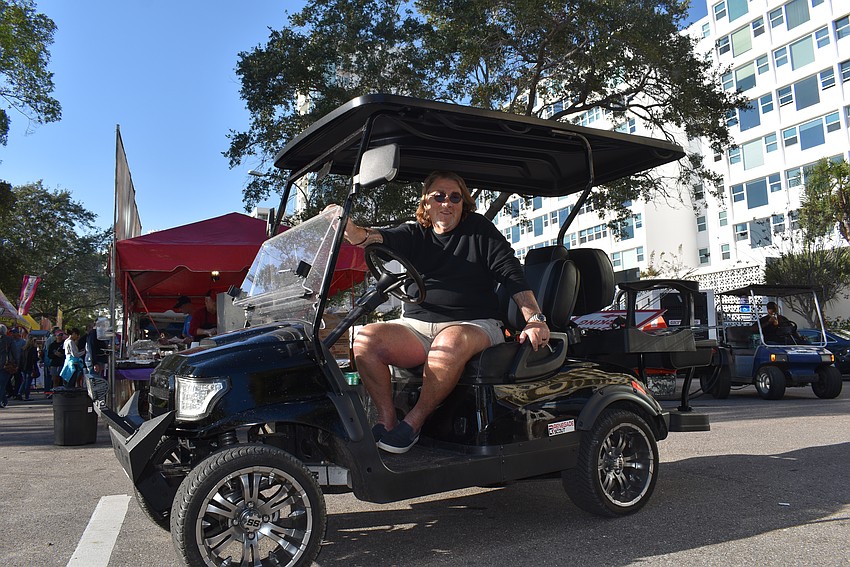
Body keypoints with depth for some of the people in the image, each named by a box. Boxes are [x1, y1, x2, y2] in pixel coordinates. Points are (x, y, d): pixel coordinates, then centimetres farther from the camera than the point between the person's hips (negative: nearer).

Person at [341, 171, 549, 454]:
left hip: (473, 325, -3)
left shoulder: (478, 229, 10)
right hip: (417, 325, 3)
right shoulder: (414, 234, 16)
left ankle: (413, 422, -21)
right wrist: (353, 230, -32)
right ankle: (387, 420, -14)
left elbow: (511, 272, 0)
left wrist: (535, 319, -15)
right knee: (366, 339, -22)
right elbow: (382, 239, -7)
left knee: (450, 342, -38)